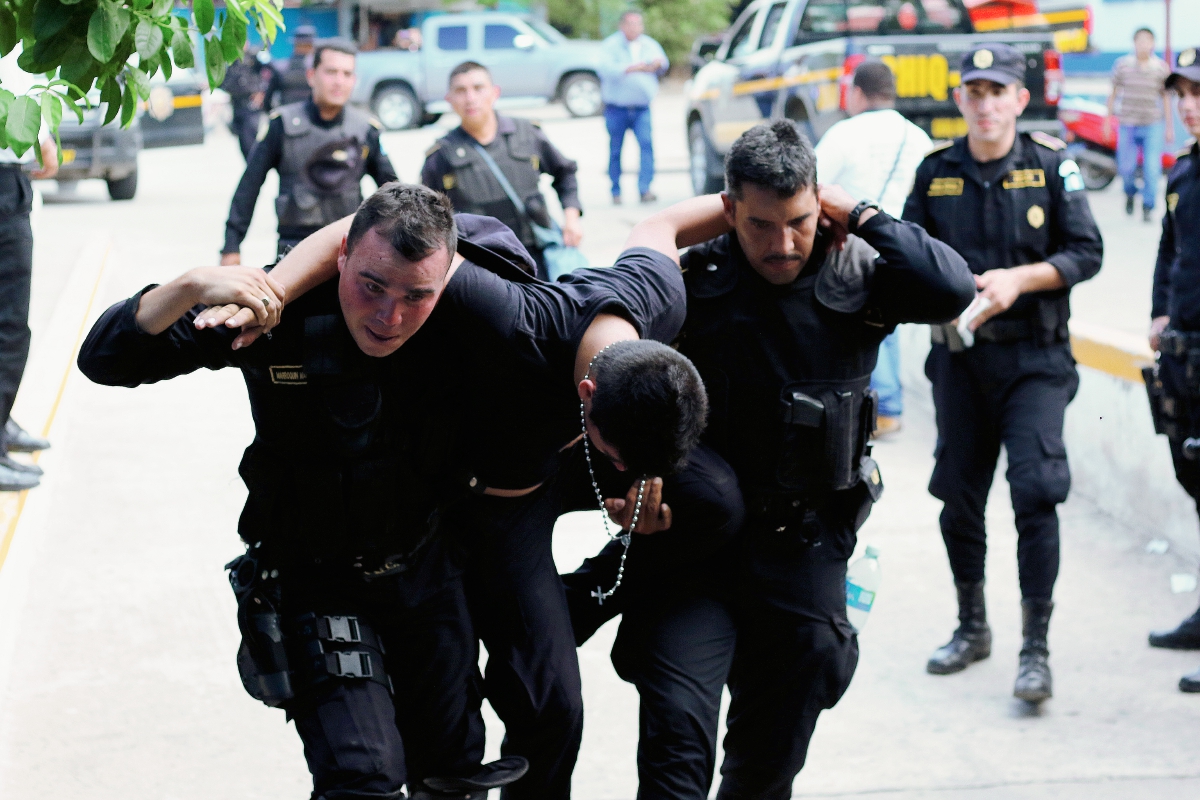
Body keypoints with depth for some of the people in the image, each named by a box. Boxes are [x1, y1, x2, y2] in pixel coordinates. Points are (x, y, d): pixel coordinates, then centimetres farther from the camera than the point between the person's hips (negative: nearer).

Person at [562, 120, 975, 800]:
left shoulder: (855, 279, -6)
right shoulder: (692, 285, -7)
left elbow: (952, 290, -25)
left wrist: (858, 214, -16)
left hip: (805, 562, 2)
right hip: (695, 546, -1)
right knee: (676, 730, -19)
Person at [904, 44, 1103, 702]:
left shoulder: (1051, 165, -2)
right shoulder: (936, 173, 3)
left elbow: (1087, 252, -3)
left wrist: (1018, 279, -17)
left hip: (1034, 357, -3)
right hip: (959, 356, 3)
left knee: (1036, 491, -13)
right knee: (958, 495, 10)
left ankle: (1036, 649, -7)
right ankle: (972, 627, 30)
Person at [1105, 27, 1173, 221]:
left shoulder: (1162, 68, 0)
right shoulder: (1122, 65, -1)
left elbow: (1165, 97, 7)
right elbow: (1113, 93, 8)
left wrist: (1169, 126, 7)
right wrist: (1108, 120, 8)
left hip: (1153, 125, 0)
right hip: (1128, 125, 0)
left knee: (1152, 168, -7)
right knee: (1126, 167, 4)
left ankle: (1148, 207, 5)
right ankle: (1130, 193, 35)